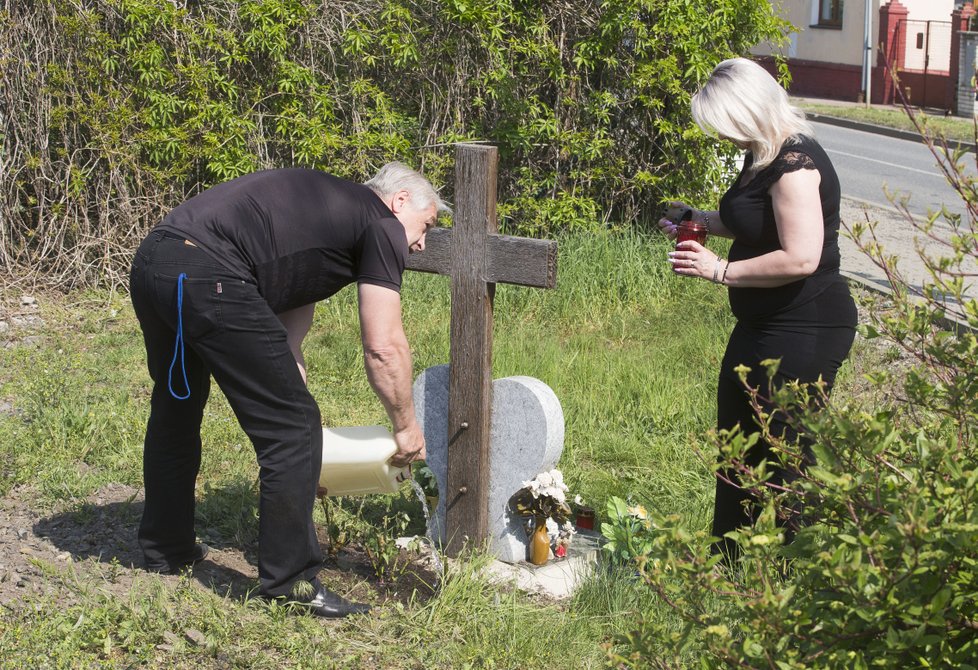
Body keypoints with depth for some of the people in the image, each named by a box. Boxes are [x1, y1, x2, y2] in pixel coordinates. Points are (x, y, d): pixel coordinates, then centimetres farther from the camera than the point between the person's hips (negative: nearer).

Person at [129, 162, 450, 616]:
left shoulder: (325, 211, 32)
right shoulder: (382, 225, 8)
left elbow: (284, 342, 31)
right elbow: (383, 347, 3)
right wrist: (406, 426, 16)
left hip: (151, 262, 10)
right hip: (207, 279, -10)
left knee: (176, 411, 29)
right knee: (293, 429, -1)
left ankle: (167, 550, 44)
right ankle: (290, 582, 6)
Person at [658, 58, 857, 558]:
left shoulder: (795, 165, -22)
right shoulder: (762, 158, 10)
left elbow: (800, 258, -30)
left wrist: (720, 270, -22)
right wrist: (699, 220, 11)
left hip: (804, 333, -11)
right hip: (764, 327, 11)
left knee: (786, 456, -3)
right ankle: (731, 560, 35)